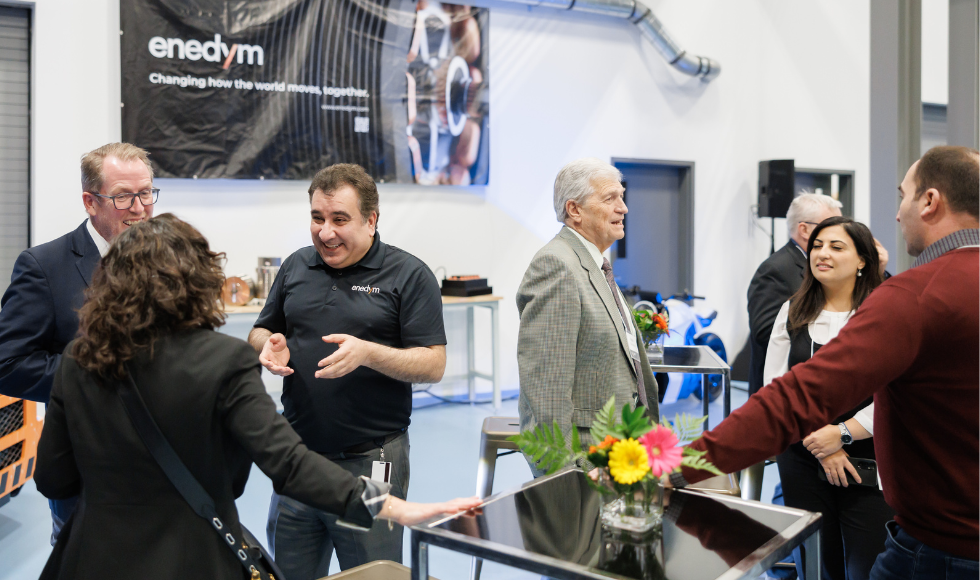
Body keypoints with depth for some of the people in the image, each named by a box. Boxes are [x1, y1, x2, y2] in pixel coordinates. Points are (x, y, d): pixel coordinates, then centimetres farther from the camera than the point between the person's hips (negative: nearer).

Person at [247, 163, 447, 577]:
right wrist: (269, 346, -6)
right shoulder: (296, 267, 9)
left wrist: (367, 353, -25)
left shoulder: (409, 275, -6)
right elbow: (258, 334, 18)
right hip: (297, 457, 5)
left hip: (371, 463, -4)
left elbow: (433, 365, -10)